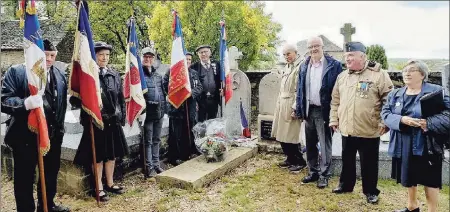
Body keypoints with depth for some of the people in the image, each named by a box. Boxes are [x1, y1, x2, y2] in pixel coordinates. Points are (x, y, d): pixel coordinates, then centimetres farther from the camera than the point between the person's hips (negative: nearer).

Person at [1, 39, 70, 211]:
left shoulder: (60, 74, 8)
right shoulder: (16, 71, -7)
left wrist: (60, 129, 11)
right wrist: (25, 103, -34)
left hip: (52, 134, 5)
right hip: (25, 135, -5)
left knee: (51, 173, 19)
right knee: (25, 178, 7)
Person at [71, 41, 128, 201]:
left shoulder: (115, 74, 7)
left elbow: (121, 98, 12)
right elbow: (74, 99, -9)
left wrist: (122, 117, 9)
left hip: (113, 121, 5)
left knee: (112, 154, 15)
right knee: (98, 156, 7)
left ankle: (110, 183, 32)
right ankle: (99, 187, 22)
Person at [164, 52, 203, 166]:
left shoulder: (194, 73, 13)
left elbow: (199, 87, 8)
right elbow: (166, 85, -8)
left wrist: (192, 92, -11)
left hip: (191, 106, 5)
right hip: (176, 106, -5)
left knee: (190, 131, 15)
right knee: (176, 134, -1)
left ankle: (190, 152, 30)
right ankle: (175, 157, 8)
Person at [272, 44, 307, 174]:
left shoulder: (300, 67, -12)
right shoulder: (287, 67, 16)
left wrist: (295, 108, -21)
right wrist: (279, 104, 16)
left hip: (291, 105, -9)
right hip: (281, 104, 9)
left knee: (290, 136, -3)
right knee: (281, 134, 12)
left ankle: (300, 161, 13)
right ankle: (290, 159, 27)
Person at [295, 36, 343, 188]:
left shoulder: (334, 65, -7)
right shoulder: (304, 66, 9)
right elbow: (300, 89, 11)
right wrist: (299, 110, 6)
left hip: (324, 111, -5)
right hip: (309, 111, 5)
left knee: (325, 145, 4)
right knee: (310, 144, 14)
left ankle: (324, 175, 16)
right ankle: (313, 172, 27)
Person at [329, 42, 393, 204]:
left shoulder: (378, 75, -8)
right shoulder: (342, 76, 9)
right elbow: (335, 100, 15)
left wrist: (384, 121, -13)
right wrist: (334, 119, 12)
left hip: (369, 130, -5)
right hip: (347, 129, 5)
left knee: (369, 163, 9)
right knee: (347, 160, 18)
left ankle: (370, 191, 26)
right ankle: (345, 185, 36)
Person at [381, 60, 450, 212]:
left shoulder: (436, 91, -6)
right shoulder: (395, 94, 8)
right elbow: (385, 113, -2)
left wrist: (428, 123, -24)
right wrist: (401, 120, -20)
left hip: (426, 144, -5)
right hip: (404, 145, 5)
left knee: (430, 180, 4)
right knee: (408, 177, 19)